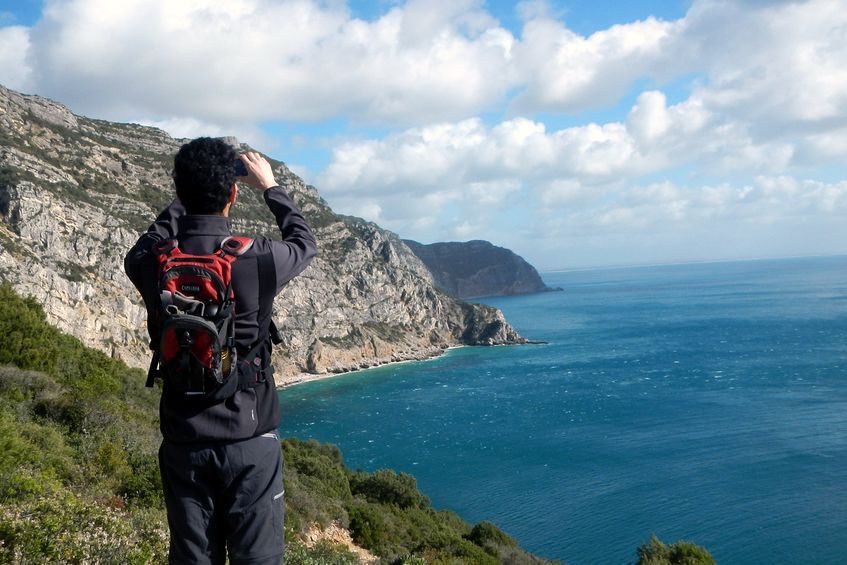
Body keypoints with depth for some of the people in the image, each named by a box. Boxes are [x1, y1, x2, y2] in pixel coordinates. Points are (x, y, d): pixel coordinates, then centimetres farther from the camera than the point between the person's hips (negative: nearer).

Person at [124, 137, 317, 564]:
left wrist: (185, 200, 20)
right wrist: (270, 187, 20)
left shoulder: (151, 264, -8)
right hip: (251, 440, -2)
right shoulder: (258, 259, -15)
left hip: (183, 443, 3)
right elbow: (305, 243, 9)